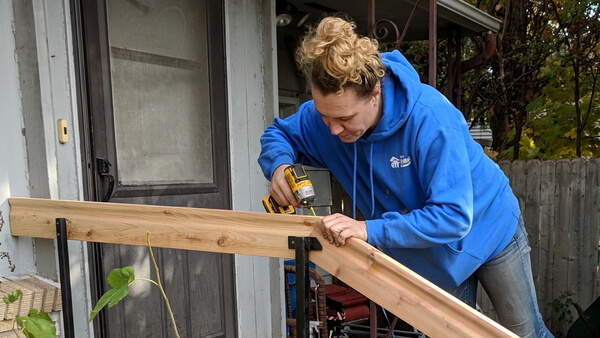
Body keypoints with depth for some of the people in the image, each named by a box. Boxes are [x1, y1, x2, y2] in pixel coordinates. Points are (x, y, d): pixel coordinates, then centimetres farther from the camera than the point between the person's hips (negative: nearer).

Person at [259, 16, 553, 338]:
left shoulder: (429, 117, -36)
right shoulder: (326, 114, -21)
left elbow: (454, 216, -37)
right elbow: (278, 133, -4)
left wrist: (370, 229, -45)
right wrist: (279, 164, -27)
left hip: (489, 229, -3)